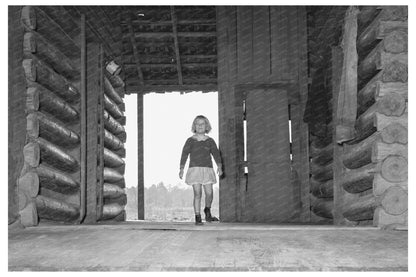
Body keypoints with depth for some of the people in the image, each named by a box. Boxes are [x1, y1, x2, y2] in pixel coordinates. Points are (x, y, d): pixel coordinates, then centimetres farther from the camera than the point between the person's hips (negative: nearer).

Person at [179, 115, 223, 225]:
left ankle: (207, 211, 27)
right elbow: (184, 154, -2)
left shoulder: (210, 141, 8)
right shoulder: (190, 140, 3)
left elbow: (216, 154, 1)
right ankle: (197, 218, 0)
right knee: (197, 193, -8)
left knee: (209, 193, -2)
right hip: (195, 169, -2)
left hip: (207, 169, 2)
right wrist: (181, 169, -12)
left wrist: (219, 167, -13)